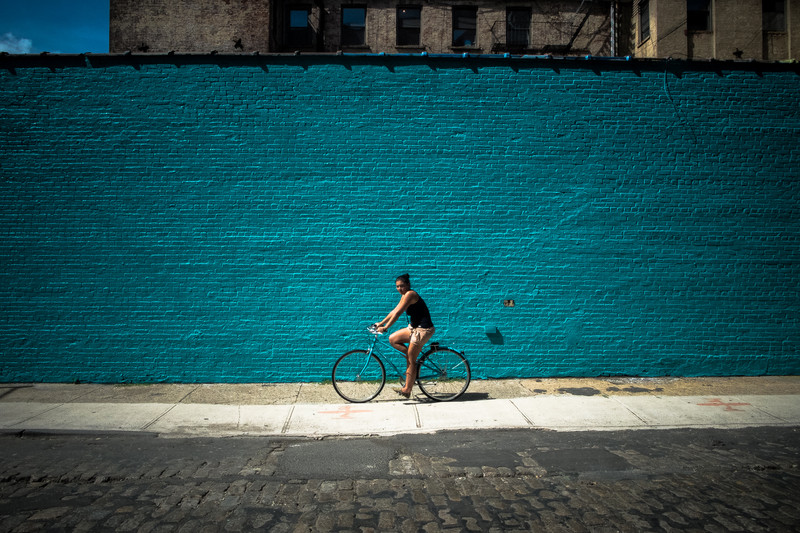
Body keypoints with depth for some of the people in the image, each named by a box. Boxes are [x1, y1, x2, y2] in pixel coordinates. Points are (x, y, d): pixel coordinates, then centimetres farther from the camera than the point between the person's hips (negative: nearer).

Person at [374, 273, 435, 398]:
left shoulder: (410, 294, -17)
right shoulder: (404, 295, 13)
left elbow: (398, 313, -20)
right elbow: (394, 311, 18)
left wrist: (385, 327, -19)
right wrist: (381, 323, 16)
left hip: (423, 329, -10)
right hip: (414, 328, 10)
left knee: (411, 361, -6)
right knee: (392, 339, 7)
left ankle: (407, 390, 1)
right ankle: (414, 356, 10)